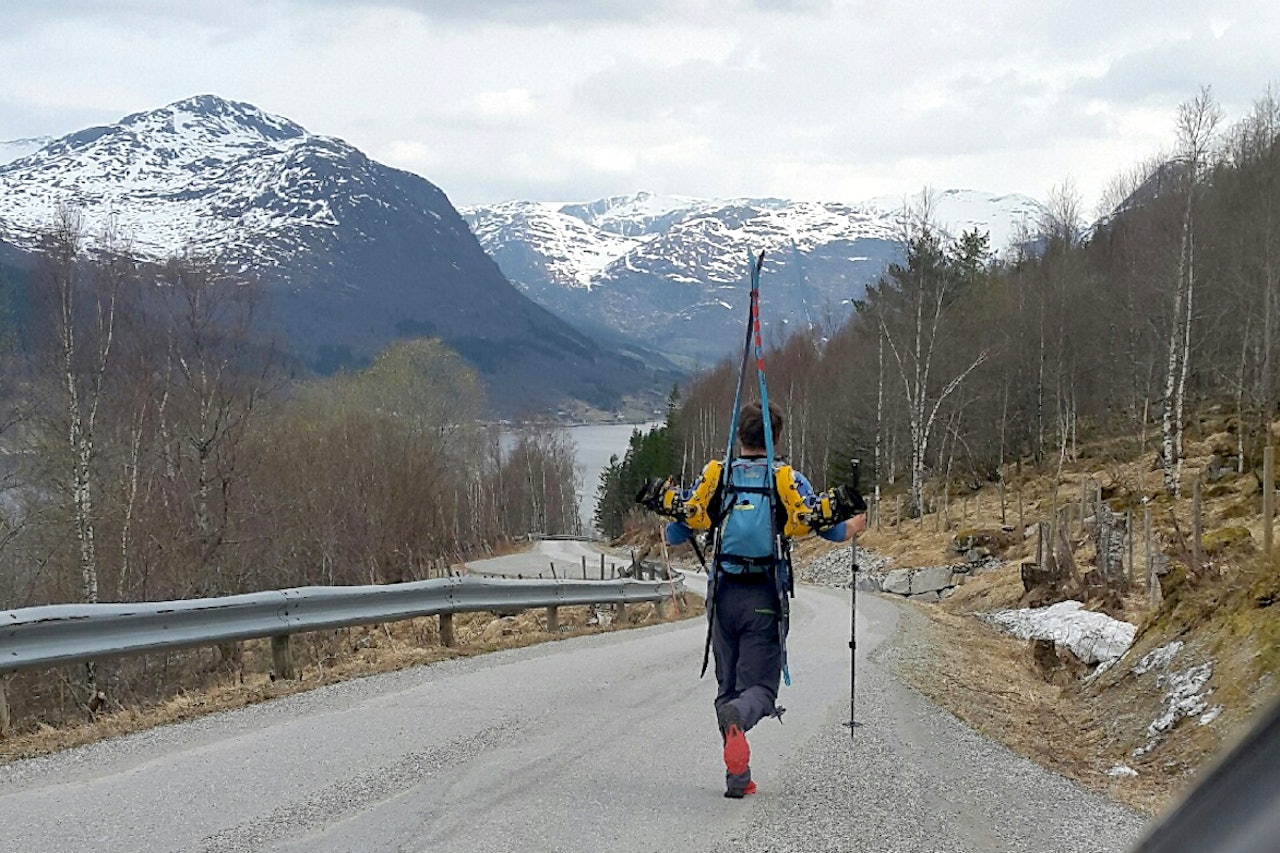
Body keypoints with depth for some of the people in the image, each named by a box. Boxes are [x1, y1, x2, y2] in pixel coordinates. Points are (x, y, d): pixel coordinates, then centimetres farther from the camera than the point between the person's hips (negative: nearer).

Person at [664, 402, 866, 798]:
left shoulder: (715, 477, 4)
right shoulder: (790, 480, 0)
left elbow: (674, 535, 6)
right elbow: (830, 529, -2)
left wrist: (670, 524, 30)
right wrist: (854, 525, 22)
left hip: (724, 593, 2)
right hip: (766, 597, -2)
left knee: (728, 684, 13)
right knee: (760, 687, -1)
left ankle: (738, 778, 7)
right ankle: (737, 717, -37)